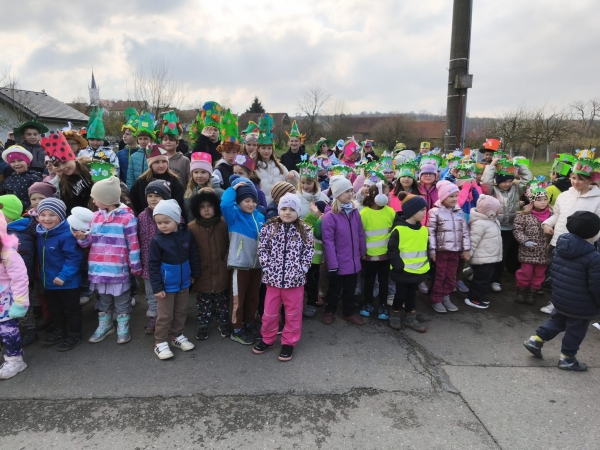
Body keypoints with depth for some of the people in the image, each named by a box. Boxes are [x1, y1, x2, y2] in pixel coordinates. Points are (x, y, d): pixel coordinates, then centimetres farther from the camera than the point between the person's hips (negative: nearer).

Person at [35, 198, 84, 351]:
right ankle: (59, 332, 41)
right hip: (48, 280, 8)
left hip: (67, 282, -8)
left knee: (71, 309, 9)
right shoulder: (40, 233, 1)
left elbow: (74, 257, -26)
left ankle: (75, 335, 24)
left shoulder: (67, 234, -25)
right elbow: (41, 256, 14)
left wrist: (64, 276, -26)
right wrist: (42, 274, 7)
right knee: (54, 309, 23)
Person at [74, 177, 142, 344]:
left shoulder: (127, 217, -13)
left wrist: (135, 266, -7)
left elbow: (133, 244, -10)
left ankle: (123, 327, 25)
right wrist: (82, 238, -10)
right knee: (103, 298, 21)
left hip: (118, 268, -6)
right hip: (99, 267, 6)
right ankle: (104, 324, 38)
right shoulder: (95, 216, 6)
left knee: (121, 299, 10)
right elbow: (91, 242, 12)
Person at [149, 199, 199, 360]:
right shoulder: (157, 241, -16)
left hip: (183, 283, 4)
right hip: (166, 285, -3)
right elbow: (153, 265, -12)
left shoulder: (186, 235, -9)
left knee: (181, 312, 18)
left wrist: (194, 274, 10)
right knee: (165, 315, 6)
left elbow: (193, 256, 4)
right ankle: (160, 342, 20)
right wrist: (157, 287, -14)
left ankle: (178, 336, 35)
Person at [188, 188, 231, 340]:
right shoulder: (192, 228, -7)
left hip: (221, 272, 0)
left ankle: (223, 322, 33)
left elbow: (230, 245, 2)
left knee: (222, 300, 15)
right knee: (203, 301, 14)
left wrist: (227, 261, -2)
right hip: (202, 273, 0)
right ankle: (203, 325, 30)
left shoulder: (223, 224, -6)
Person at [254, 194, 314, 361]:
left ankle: (289, 342, 27)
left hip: (295, 278, 0)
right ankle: (268, 339, 34)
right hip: (273, 277, 1)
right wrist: (267, 267, -9)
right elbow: (262, 249, 0)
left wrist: (302, 269, -10)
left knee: (293, 312, 11)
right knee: (270, 311, 14)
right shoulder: (269, 228, -2)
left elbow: (308, 252, 0)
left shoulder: (304, 231, -2)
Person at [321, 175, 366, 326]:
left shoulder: (354, 211, 1)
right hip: (338, 262, -5)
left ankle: (349, 312, 37)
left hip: (353, 260, 5)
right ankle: (329, 312, 35)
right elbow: (328, 242, -18)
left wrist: (363, 252, 13)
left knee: (350, 289, 19)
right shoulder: (330, 215, -18)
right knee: (335, 289, 14)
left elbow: (360, 233, 9)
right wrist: (332, 264, -18)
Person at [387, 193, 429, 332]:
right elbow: (392, 251, -15)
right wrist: (400, 266, -17)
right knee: (401, 294, 9)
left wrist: (425, 264, 6)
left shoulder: (424, 230, 4)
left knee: (412, 295, 17)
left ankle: (410, 318, 30)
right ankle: (395, 316, 30)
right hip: (403, 272, -5)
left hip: (418, 271, 6)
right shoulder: (399, 230, -17)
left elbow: (426, 249, 15)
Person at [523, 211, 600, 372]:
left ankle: (535, 340, 25)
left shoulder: (560, 247, -2)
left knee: (556, 321, 27)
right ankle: (566, 358, 26)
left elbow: (552, 270, 10)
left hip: (559, 299, 7)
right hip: (581, 305, -6)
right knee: (575, 331, 12)